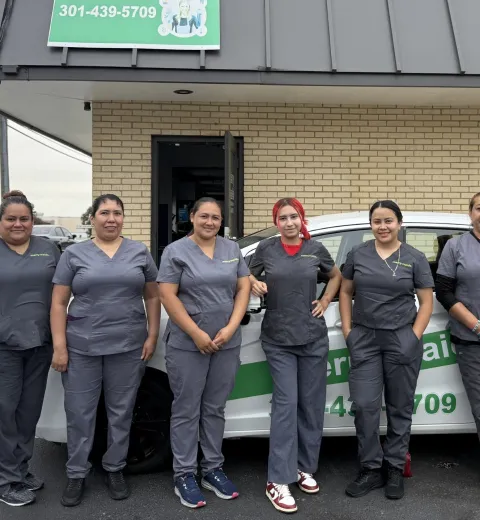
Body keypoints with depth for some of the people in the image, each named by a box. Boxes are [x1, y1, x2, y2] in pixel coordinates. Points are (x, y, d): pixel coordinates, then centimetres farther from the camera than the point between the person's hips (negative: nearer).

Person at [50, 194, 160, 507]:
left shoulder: (140, 253, 6)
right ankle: (77, 475, 24)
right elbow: (59, 304, 1)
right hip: (81, 347, -1)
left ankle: (115, 470, 29)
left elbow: (152, 297, 9)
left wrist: (152, 335, 1)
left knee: (121, 411, 11)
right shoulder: (74, 255, 2)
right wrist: (59, 346, -5)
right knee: (79, 412, 7)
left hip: (128, 347, 1)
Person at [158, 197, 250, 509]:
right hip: (187, 344, -3)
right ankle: (184, 475, 17)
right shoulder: (176, 251, -3)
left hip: (227, 343, 4)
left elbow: (244, 288, 6)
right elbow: (167, 296, -9)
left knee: (215, 409, 14)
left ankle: (213, 470, 26)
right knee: (187, 411, 5)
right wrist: (197, 334, -14)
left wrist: (231, 328, -7)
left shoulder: (232, 249, 9)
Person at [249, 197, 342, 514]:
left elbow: (336, 276, 19)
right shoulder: (266, 249, 0)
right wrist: (254, 284, -7)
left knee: (311, 404, 9)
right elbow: (248, 276, 14)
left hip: (313, 337, 2)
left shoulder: (316, 249, 2)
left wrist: (326, 301, 5)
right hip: (278, 339, -2)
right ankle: (278, 481, -1)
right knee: (286, 403, -7)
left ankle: (305, 468, 27)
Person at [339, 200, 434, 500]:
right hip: (364, 339, 1)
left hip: (402, 339, -1)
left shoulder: (415, 258, 0)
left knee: (400, 407, 9)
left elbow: (427, 302, 1)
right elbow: (345, 292, 11)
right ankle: (371, 469, 16)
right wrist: (348, 330, 2)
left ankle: (395, 469, 24)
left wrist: (414, 337, -8)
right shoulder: (358, 255, 5)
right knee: (364, 406, 0)